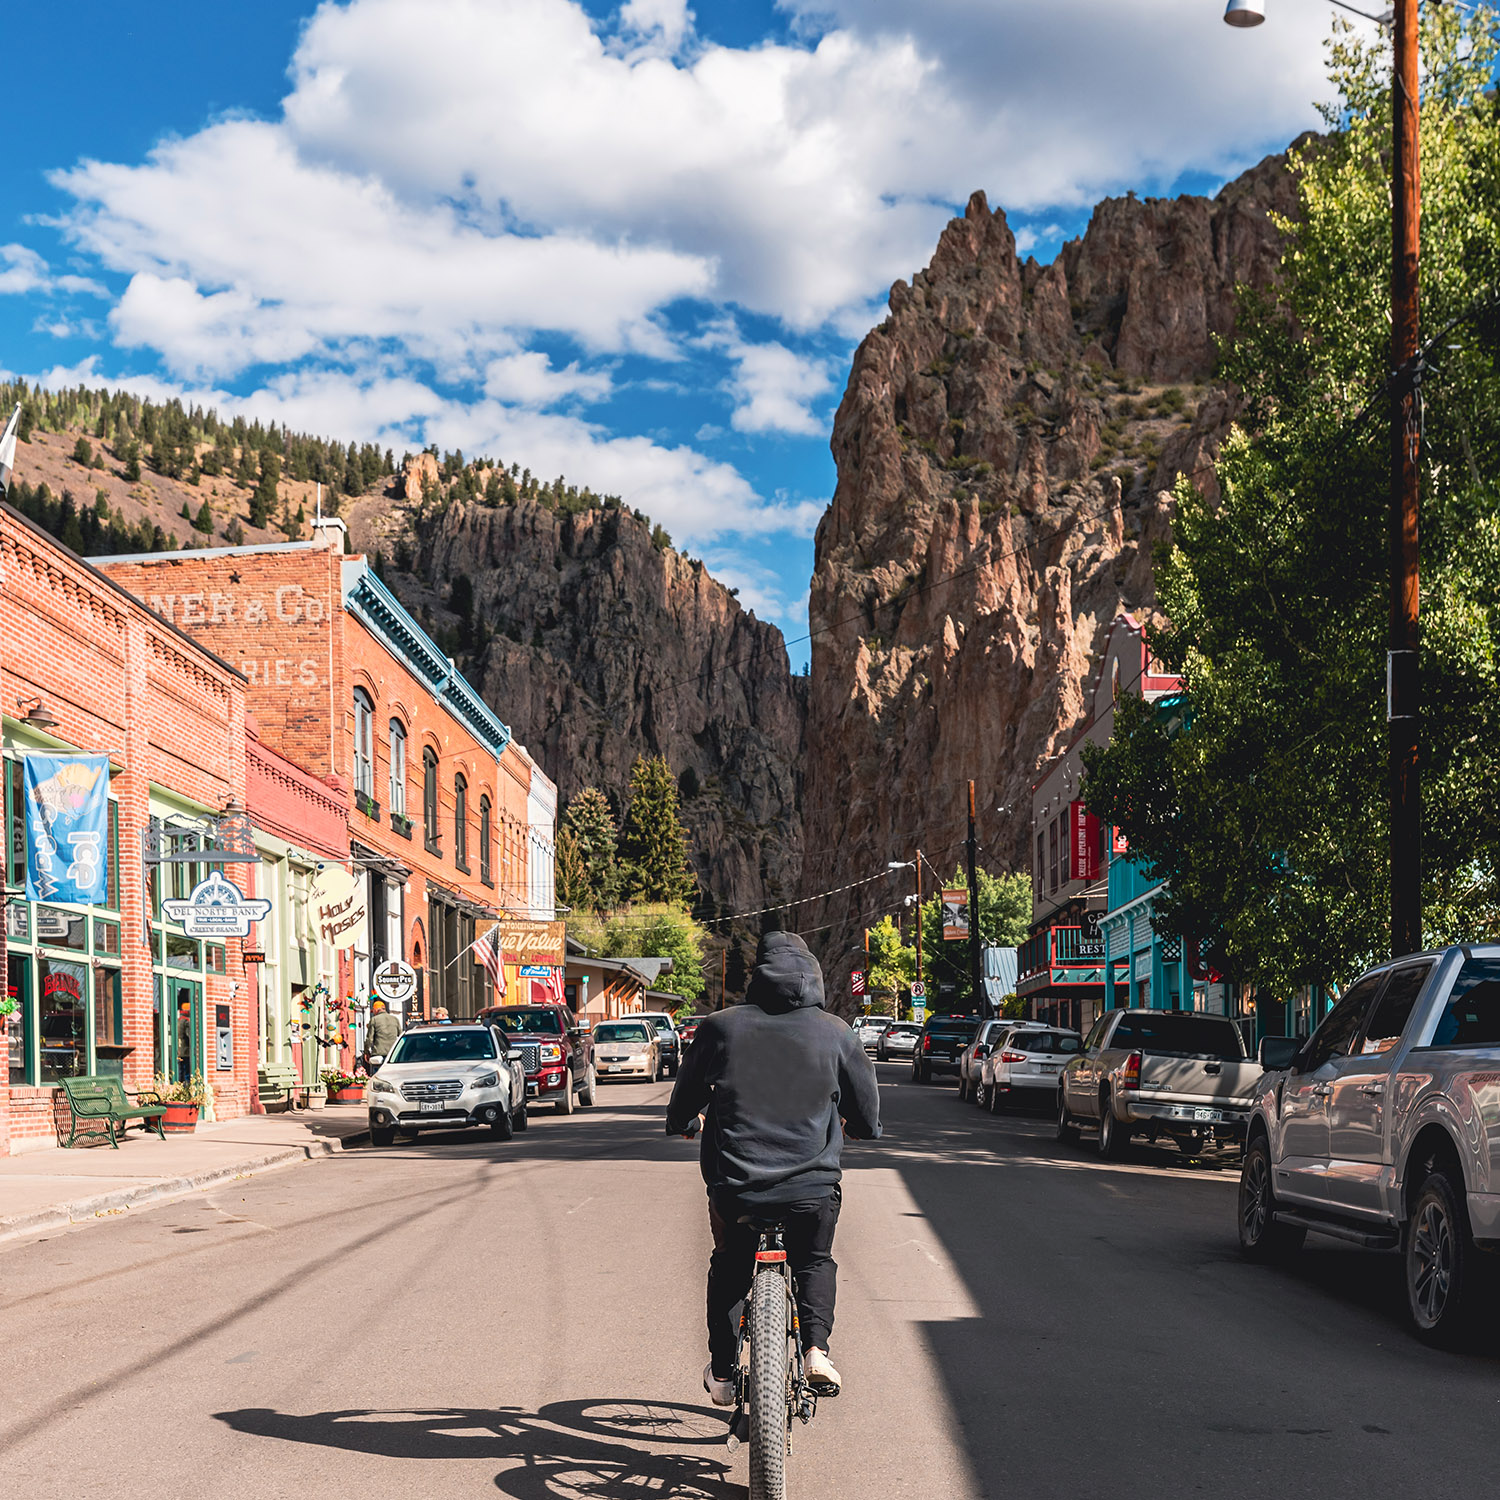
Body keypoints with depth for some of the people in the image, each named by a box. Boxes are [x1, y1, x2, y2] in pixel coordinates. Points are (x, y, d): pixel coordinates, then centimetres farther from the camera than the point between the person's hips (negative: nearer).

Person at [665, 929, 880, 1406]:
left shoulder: (720, 1027, 1)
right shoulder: (836, 1034, 1)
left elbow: (683, 1104, 12)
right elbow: (867, 1120, 9)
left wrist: (680, 1124, 36)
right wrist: (855, 1128, 33)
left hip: (734, 1186, 0)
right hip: (813, 1185, 0)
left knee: (729, 1267, 28)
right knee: (815, 1261, 28)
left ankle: (722, 1374, 30)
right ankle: (815, 1348, 6)